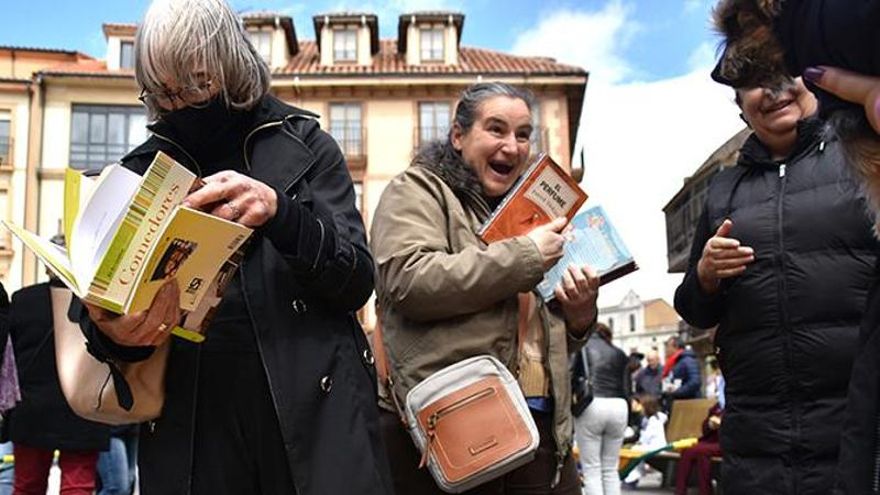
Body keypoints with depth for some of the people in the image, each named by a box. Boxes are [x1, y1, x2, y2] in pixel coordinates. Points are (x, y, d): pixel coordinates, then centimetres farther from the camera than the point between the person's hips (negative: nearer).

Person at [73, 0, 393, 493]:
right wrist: (113, 330, -17)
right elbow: (104, 296, 8)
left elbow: (357, 282, -4)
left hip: (315, 410, -1)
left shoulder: (303, 144, 2)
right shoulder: (142, 170, 8)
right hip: (189, 429, 2)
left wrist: (279, 213, -22)